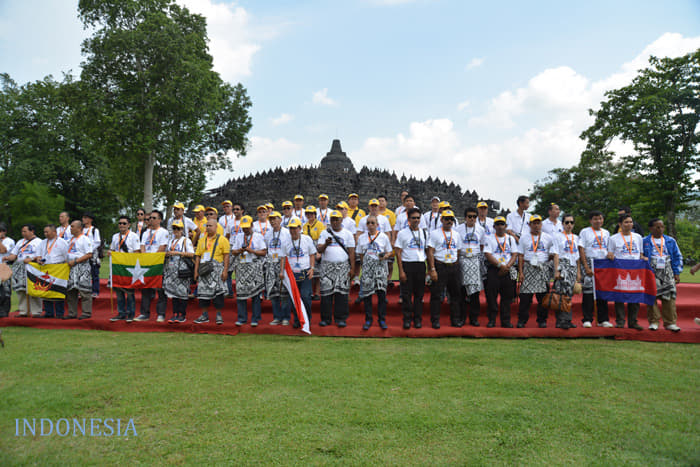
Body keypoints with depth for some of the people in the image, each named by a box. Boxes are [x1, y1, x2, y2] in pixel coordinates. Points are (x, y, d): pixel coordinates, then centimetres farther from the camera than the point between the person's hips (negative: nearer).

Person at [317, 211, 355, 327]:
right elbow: (319, 249, 1)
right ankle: (325, 318, 7)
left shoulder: (348, 234, 10)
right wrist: (326, 244, -20)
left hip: (343, 266, 0)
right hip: (327, 266, 0)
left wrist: (352, 268, -2)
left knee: (342, 292, -3)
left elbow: (351, 252, 6)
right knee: (326, 292, -2)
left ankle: (341, 318, 4)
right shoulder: (324, 233, 10)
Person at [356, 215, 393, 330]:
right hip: (367, 267, 2)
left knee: (381, 292, -5)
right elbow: (360, 254, 15)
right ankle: (368, 319, 14)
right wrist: (366, 263, 2)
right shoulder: (362, 238, 10)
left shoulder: (383, 237, 5)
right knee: (366, 293, 2)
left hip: (380, 266, -1)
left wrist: (385, 256, -12)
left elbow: (390, 252, 8)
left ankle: (382, 319, 8)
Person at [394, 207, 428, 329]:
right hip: (407, 265, -3)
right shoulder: (402, 233, 0)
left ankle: (418, 318, 17)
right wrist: (401, 271, -9)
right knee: (406, 293, -1)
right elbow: (398, 253, -3)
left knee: (419, 294, 7)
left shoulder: (424, 233, 11)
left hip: (421, 265, 3)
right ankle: (407, 319, 9)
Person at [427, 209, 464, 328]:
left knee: (455, 294, 8)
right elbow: (430, 252, -6)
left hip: (454, 266, 5)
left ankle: (455, 320, 18)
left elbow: (458, 253, 17)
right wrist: (432, 269, -13)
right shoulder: (435, 233, 0)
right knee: (436, 294, -3)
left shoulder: (456, 235, 14)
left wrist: (457, 267, 7)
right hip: (440, 266, -4)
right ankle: (435, 320, 5)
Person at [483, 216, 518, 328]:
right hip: (493, 270, -2)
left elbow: (515, 255, 7)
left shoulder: (511, 238, 14)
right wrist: (500, 265, -13)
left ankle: (506, 321, 10)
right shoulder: (489, 238, 5)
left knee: (507, 296, 3)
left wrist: (507, 266, -9)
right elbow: (488, 255, -5)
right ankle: (492, 320, 5)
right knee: (491, 295, -4)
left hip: (508, 271, 2)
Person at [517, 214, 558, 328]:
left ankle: (542, 320, 13)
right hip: (528, 268, -1)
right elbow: (520, 256, 6)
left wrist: (556, 269, -6)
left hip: (544, 269, 1)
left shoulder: (548, 238, 12)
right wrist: (520, 272, -2)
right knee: (525, 295, -5)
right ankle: (522, 320, 3)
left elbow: (555, 254, 7)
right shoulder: (524, 238, 10)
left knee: (543, 295, 1)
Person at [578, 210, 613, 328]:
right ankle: (587, 319, -2)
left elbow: (608, 250, 18)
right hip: (589, 262, -4)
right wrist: (586, 267, -12)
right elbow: (581, 250, -4)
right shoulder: (585, 232, 2)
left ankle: (603, 319, 11)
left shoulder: (606, 233, 16)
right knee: (588, 290, -7)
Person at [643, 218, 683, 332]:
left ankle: (670, 322, 2)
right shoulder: (644, 241, 6)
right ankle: (653, 322, 5)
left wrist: (677, 273, 7)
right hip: (651, 274, -2)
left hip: (667, 273, 2)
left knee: (669, 297, -5)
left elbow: (678, 257, 15)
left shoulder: (670, 241, 13)